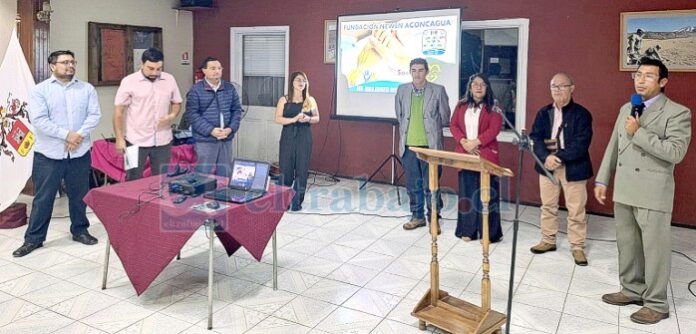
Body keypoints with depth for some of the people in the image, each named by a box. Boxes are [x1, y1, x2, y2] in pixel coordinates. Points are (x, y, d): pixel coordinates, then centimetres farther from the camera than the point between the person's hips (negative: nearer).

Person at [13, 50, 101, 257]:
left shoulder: (87, 89, 6)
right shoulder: (40, 90, -1)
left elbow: (94, 115, -2)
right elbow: (38, 120, -11)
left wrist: (80, 134, -17)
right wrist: (66, 135, -17)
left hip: (80, 153, 2)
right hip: (48, 154, -2)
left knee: (79, 195, 12)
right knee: (43, 198, 4)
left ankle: (80, 231, 28)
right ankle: (33, 238, 15)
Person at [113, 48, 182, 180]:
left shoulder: (170, 80, 4)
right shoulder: (129, 81, -5)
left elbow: (177, 103, 14)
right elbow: (118, 111, -4)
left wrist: (172, 116, -8)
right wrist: (119, 138, -8)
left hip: (163, 141, 3)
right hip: (136, 141, -2)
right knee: (133, 181, 5)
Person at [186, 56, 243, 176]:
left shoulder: (230, 88, 8)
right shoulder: (196, 90, -5)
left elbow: (237, 110, 9)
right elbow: (192, 114, -10)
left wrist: (231, 129, -6)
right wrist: (210, 130, -18)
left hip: (226, 138, 4)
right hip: (205, 140, -4)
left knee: (225, 174, 13)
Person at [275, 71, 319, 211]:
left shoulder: (310, 100, 7)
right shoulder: (284, 100, 2)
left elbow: (317, 118, 11)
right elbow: (278, 119, -5)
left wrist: (308, 119, -11)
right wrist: (294, 119, -18)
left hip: (304, 137, 1)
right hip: (288, 137, -1)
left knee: (302, 169, 1)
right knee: (286, 168, 1)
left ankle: (297, 201, 10)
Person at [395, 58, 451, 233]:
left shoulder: (438, 90, -3)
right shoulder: (402, 90, 7)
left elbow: (445, 119, 3)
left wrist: (429, 127, 11)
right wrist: (406, 134, 13)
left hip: (430, 145, -3)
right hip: (409, 145, 3)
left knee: (431, 185, 2)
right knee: (413, 185, 11)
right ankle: (417, 216, 25)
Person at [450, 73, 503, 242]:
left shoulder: (493, 108, 2)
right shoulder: (461, 106, 13)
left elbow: (493, 130, -9)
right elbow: (453, 125, 6)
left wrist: (475, 142, -18)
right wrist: (463, 142, -10)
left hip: (485, 155, -3)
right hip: (464, 155, 3)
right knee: (466, 193, 6)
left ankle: (489, 233, 5)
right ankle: (468, 230, 15)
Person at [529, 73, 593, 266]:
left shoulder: (581, 114, -6)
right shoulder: (543, 113, 6)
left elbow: (581, 145, -15)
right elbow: (535, 138, -4)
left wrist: (559, 156, -22)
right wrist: (546, 157, -21)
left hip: (573, 168, -4)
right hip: (547, 166, 4)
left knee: (576, 210, 4)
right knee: (548, 206, 14)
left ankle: (577, 247, 17)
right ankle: (548, 241, 28)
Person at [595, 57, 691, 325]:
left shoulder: (677, 113, -8)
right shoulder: (626, 109, 13)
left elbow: (676, 152, -19)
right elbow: (613, 147, 16)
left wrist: (639, 133, -19)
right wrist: (602, 180, 13)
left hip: (653, 194, -6)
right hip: (624, 191, 6)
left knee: (654, 249, 2)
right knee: (627, 245, 15)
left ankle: (656, 303, 15)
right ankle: (632, 289, 31)